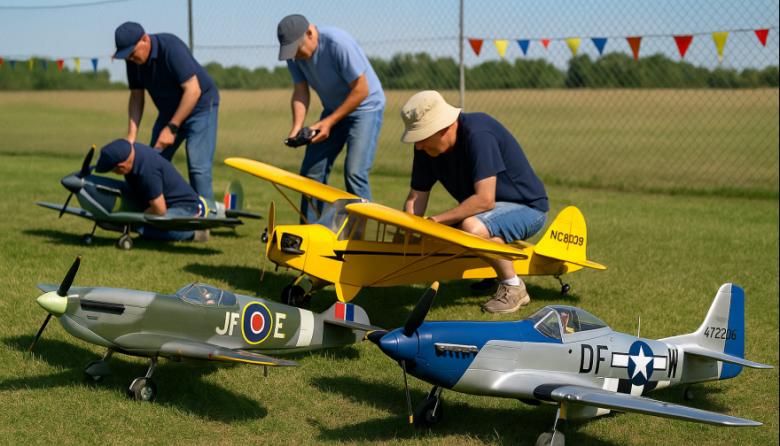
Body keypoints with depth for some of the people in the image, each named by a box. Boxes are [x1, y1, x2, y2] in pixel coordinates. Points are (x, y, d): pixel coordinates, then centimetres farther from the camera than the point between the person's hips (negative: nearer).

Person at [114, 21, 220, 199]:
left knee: (198, 168, -17)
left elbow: (193, 90, -30)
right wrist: (131, 135, -10)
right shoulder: (133, 60, -8)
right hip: (169, 112, 7)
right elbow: (136, 97, 1)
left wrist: (171, 128, -28)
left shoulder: (171, 48, -29)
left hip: (199, 106, -7)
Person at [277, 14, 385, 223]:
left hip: (365, 107, -7)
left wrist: (330, 122, -22)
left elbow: (361, 90, -24)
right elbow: (300, 92, -4)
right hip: (333, 110, 7)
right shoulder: (294, 53, -9)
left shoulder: (338, 43, -29)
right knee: (311, 171, 3)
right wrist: (297, 127, -21)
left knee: (354, 173, -19)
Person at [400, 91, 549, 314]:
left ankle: (513, 287, -12)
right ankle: (497, 271, 18)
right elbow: (416, 199, -1)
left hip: (528, 208, -9)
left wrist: (435, 220, -29)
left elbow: (484, 200, -34)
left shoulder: (478, 135, -30)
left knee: (472, 227, -35)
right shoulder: (426, 147, -6)